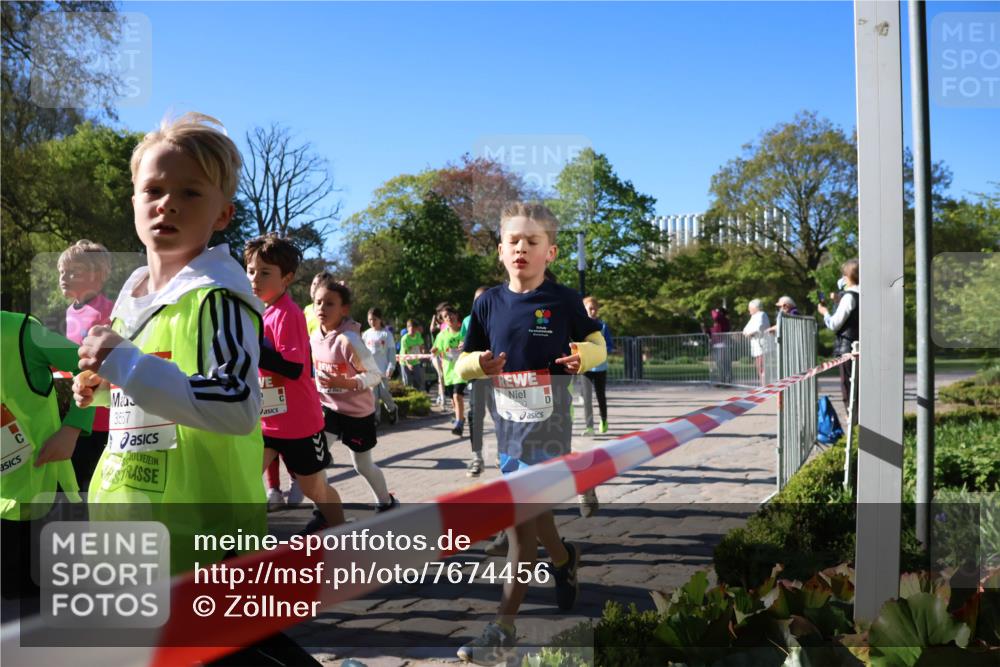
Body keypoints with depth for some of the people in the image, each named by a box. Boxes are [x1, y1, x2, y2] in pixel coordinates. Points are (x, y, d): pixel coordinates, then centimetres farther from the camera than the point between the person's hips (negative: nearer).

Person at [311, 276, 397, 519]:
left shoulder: (348, 340, -26)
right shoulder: (315, 337, -6)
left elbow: (375, 374, -23)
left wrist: (345, 383, -36)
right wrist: (318, 389, 8)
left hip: (358, 411, -5)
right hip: (329, 407, 5)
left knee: (363, 466, 10)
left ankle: (386, 502, 37)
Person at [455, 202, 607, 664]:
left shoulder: (564, 301, -5)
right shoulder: (488, 304, 2)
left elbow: (597, 342, 7)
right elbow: (462, 362, 8)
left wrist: (584, 356, -16)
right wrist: (479, 364, -15)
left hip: (548, 424, -4)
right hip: (506, 422, 4)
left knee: (521, 519, -7)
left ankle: (504, 628, 2)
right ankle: (563, 560, 48)